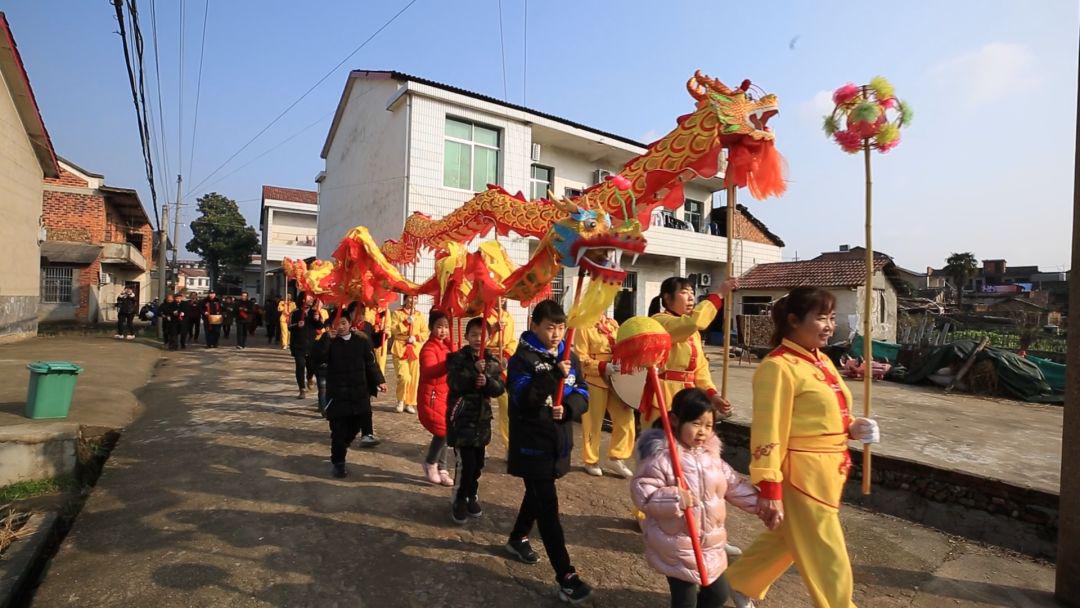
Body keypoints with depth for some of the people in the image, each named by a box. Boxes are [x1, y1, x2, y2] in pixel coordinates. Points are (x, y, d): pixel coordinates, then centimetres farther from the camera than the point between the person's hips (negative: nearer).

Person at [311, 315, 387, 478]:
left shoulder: (361, 342, 3)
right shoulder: (329, 343, -1)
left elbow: (370, 364, 7)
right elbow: (318, 359, -18)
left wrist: (379, 381, 2)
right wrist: (326, 339, -23)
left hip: (359, 392, 2)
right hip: (337, 393, -2)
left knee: (355, 427, 11)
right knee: (338, 430, 1)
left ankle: (340, 448, 39)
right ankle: (337, 462, 16)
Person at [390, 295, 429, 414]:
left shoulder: (419, 315, 13)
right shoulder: (397, 313, 5)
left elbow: (425, 333, 7)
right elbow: (393, 329, -9)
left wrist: (416, 337, -10)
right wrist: (406, 322, -20)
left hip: (415, 350, 3)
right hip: (400, 349, -3)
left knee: (414, 378, 2)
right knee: (404, 377, -14)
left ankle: (410, 403, 15)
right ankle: (400, 401, 9)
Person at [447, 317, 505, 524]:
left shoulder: (492, 361, 5)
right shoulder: (457, 358, -6)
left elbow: (500, 388, -2)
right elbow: (454, 384, -19)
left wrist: (487, 381, -20)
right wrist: (474, 371, -28)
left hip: (482, 418, 4)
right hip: (461, 418, -4)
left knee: (478, 463, 13)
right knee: (464, 463, -7)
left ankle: (472, 496, 34)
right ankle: (459, 501, 14)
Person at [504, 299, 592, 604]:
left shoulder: (570, 357, 3)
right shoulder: (523, 357, -14)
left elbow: (582, 394, 2)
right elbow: (523, 398, -25)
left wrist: (567, 408, -19)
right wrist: (554, 374, -33)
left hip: (558, 441, 7)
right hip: (532, 442, -6)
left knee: (538, 494, 24)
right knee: (548, 506, -4)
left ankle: (518, 538, 48)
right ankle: (565, 576, 4)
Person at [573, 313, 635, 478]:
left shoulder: (613, 324, 11)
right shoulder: (584, 327, -8)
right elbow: (580, 359, -13)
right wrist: (603, 367, -24)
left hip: (617, 381, 6)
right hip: (594, 382, -6)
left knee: (626, 419, 4)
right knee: (593, 423, 5)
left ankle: (616, 457, 20)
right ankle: (591, 461, 24)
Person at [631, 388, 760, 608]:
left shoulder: (711, 454, 0)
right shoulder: (661, 457, -23)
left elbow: (734, 485, 9)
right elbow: (641, 492, -25)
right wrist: (674, 498, -35)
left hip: (711, 542, 7)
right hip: (677, 546, -7)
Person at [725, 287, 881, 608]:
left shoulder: (821, 360, 9)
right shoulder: (778, 367, -21)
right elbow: (768, 432, -22)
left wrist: (852, 428, 1)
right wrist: (769, 488, -22)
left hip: (827, 473, 10)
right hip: (801, 475, -10)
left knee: (785, 539, 24)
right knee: (828, 562, 7)